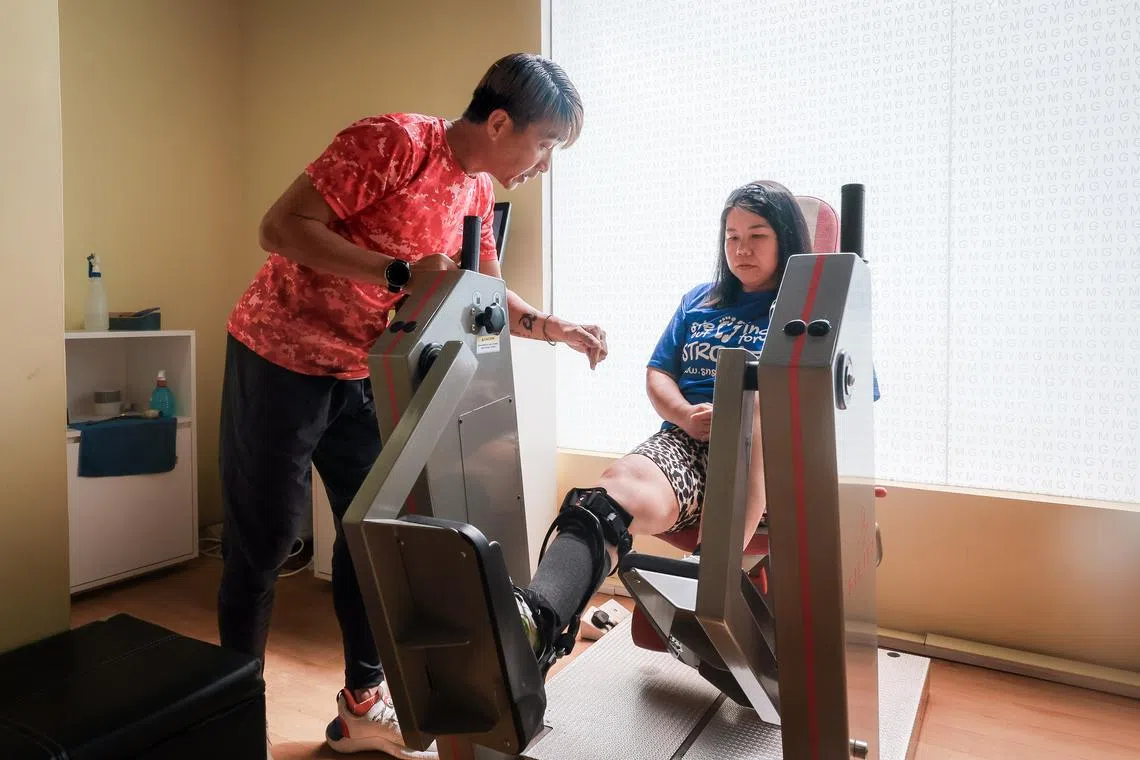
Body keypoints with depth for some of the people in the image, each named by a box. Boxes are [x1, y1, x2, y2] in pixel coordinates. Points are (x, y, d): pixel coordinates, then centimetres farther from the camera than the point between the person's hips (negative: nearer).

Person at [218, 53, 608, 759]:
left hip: (361, 375, 7)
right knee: (263, 542, 2)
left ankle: (363, 703, 24)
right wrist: (402, 272, -31)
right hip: (279, 360, -7)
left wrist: (555, 327, -1)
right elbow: (281, 227, -24)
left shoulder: (478, 191, 4)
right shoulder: (395, 142, -20)